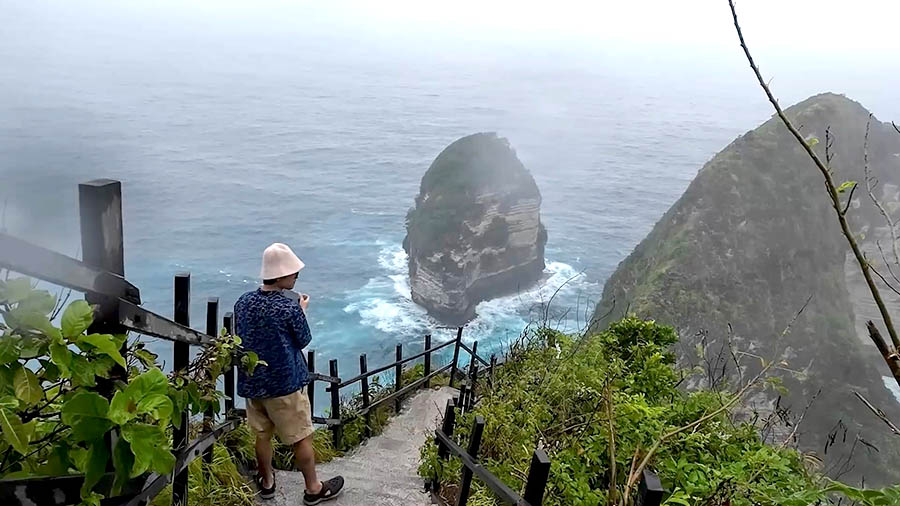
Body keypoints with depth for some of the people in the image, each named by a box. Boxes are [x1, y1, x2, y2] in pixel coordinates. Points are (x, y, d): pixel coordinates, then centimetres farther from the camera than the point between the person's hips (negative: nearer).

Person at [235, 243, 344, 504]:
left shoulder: (242, 302, -4)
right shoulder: (290, 308, -22)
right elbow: (304, 341, -7)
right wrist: (301, 311, 7)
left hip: (252, 383, 6)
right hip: (285, 384, -6)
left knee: (263, 435, 22)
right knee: (302, 438, 10)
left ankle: (266, 482, 40)